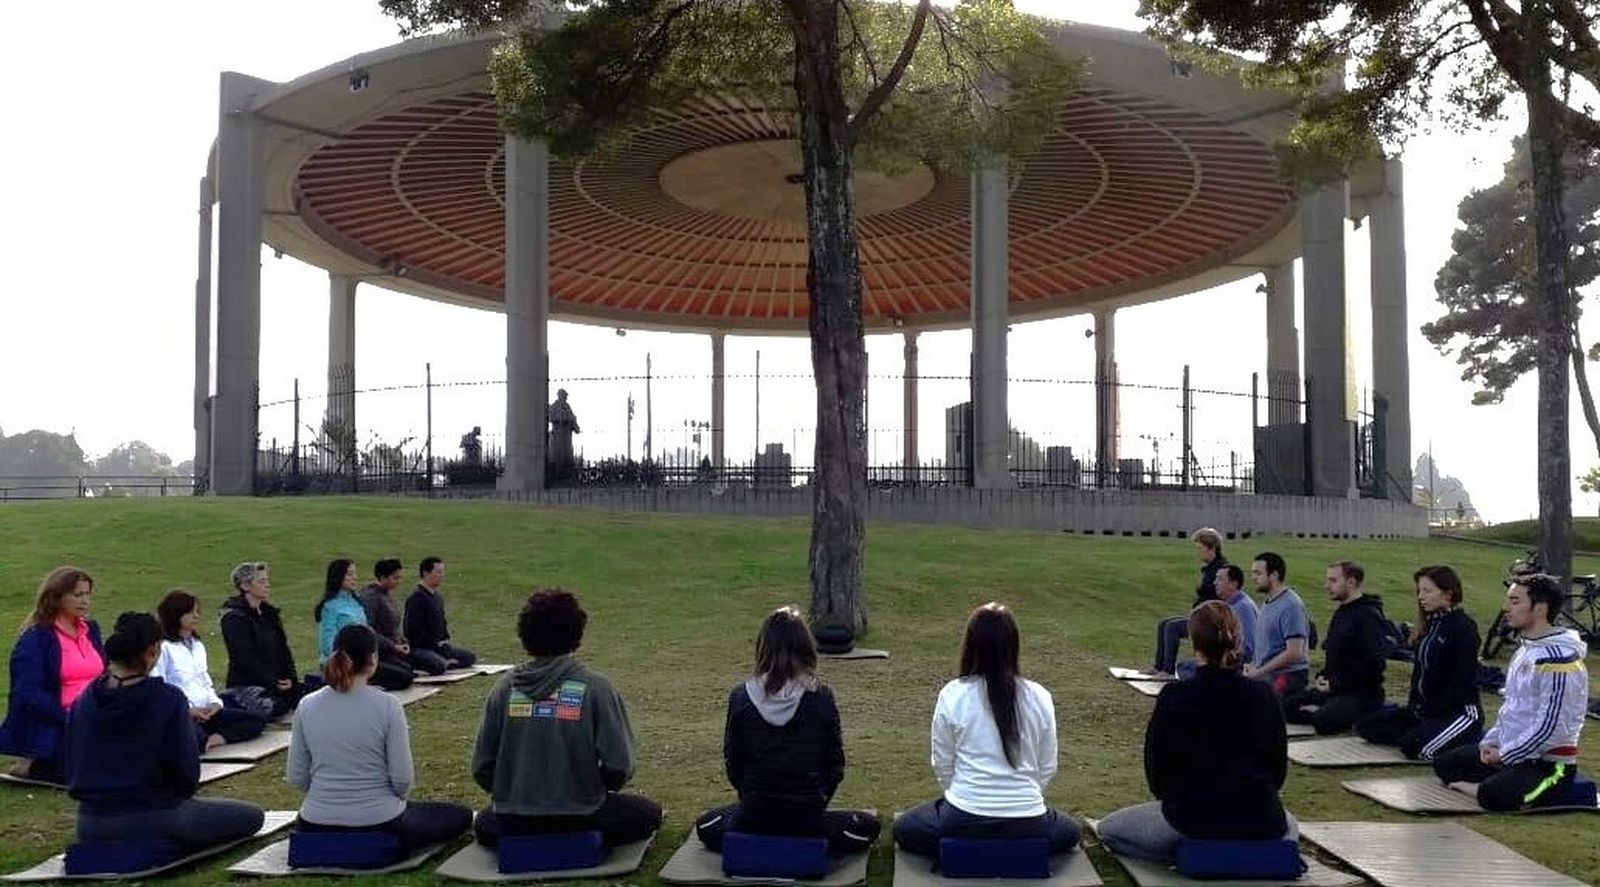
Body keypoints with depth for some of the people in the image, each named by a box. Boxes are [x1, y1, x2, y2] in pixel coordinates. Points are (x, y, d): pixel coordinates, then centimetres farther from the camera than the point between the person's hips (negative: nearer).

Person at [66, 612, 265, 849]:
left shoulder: (85, 699, -1)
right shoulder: (169, 700, -16)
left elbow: (73, 769, 7)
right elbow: (186, 772, -12)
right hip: (153, 820, -7)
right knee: (252, 816, 7)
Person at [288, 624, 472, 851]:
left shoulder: (307, 706, -5)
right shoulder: (387, 706, -16)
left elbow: (295, 778, 0)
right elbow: (403, 779, -13)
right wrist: (398, 799, 9)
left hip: (317, 830, 5)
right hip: (378, 825, -4)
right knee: (461, 815, 19)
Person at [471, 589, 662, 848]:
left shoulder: (505, 686, -5)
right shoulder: (594, 687, -12)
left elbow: (481, 767, -2)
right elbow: (619, 765, -13)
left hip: (513, 824, 3)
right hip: (579, 817, -3)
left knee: (484, 823, 36)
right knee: (648, 813, 20)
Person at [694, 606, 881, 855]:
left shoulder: (740, 697, -8)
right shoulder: (821, 698, -10)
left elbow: (731, 764, 1)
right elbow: (835, 764, -1)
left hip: (753, 819, 2)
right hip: (807, 820, -1)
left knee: (706, 825, 33)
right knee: (867, 826, 26)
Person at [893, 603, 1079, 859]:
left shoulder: (952, 695, -8)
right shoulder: (1040, 697, -4)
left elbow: (942, 766, 0)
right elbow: (1047, 768, 4)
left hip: (964, 820, -1)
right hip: (1027, 825, 1)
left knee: (905, 829, 28)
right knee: (1068, 833, 34)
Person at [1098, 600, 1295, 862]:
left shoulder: (1173, 697, -13)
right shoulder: (1263, 696, -6)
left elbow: (1156, 775, -4)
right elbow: (1279, 769, 5)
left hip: (1193, 819, -3)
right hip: (1259, 822, 3)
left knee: (1107, 829, 20)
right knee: (1289, 828, 40)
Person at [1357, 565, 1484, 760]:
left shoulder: (1464, 627, -14)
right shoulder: (1430, 624, 12)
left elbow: (1463, 679, -19)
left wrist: (1433, 711, -19)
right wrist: (1414, 706, 2)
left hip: (1461, 710, -8)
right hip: (1426, 708, 8)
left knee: (1415, 748, -29)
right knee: (1365, 726, -1)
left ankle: (1474, 738, -6)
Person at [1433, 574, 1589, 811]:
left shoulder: (1559, 659, -20)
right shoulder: (1524, 650, 12)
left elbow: (1551, 727, -23)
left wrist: (1504, 755, -16)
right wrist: (1491, 741, 5)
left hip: (1549, 762, -10)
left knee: (1494, 796, -35)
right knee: (1444, 763, 11)